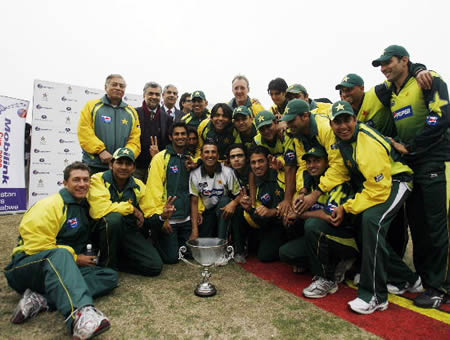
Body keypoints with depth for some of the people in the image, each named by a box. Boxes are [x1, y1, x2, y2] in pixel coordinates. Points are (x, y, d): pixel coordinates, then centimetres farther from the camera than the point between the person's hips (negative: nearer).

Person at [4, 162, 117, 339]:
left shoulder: (86, 206, 12)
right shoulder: (51, 205, -10)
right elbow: (37, 245, -17)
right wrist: (74, 259, -11)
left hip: (62, 270, 7)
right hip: (27, 265, -6)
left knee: (110, 276, -14)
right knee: (61, 254, -40)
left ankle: (40, 299, -25)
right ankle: (80, 313, -63)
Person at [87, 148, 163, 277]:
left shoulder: (139, 185, 6)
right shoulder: (98, 179, -8)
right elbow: (101, 209, -23)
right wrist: (131, 208, -14)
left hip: (130, 231, 4)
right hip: (104, 229, -3)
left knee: (155, 266, -15)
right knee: (115, 217, -38)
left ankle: (117, 261, 10)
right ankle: (107, 265, -15)